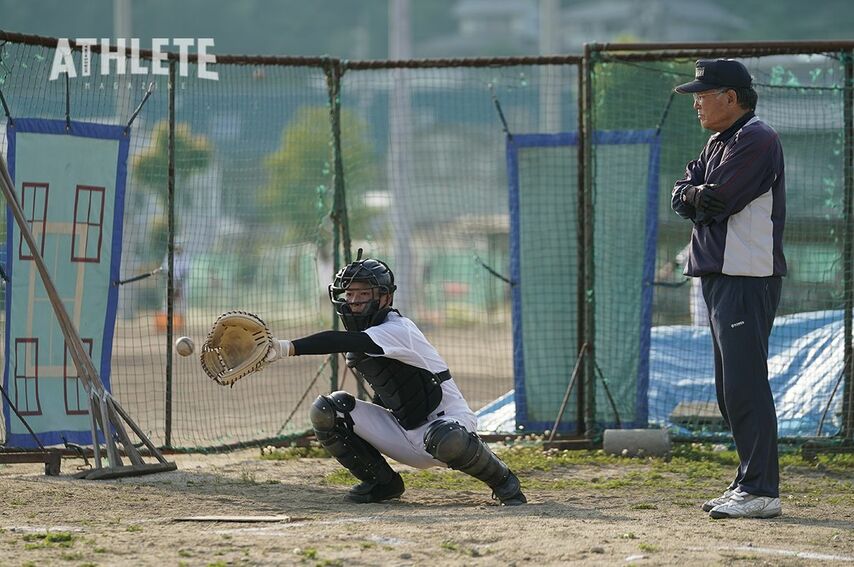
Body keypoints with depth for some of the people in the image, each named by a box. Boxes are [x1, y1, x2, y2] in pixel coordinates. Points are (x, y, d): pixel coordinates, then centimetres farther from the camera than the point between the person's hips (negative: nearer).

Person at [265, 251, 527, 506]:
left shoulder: (398, 330, -23)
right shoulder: (360, 335, 4)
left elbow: (342, 342, -40)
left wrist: (288, 347, -50)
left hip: (447, 421, -7)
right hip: (401, 433, 7)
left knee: (447, 440, -43)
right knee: (325, 410, -8)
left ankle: (502, 479, -10)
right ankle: (381, 483, 7)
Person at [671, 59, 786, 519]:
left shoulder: (757, 140, -11)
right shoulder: (718, 143, 20)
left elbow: (716, 199, -19)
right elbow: (683, 198, 12)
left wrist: (697, 195, 1)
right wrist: (693, 195, -9)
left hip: (748, 278, -10)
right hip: (719, 275, 10)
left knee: (746, 383, -13)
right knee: (731, 388, 12)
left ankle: (761, 491, -14)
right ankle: (748, 483, 18)